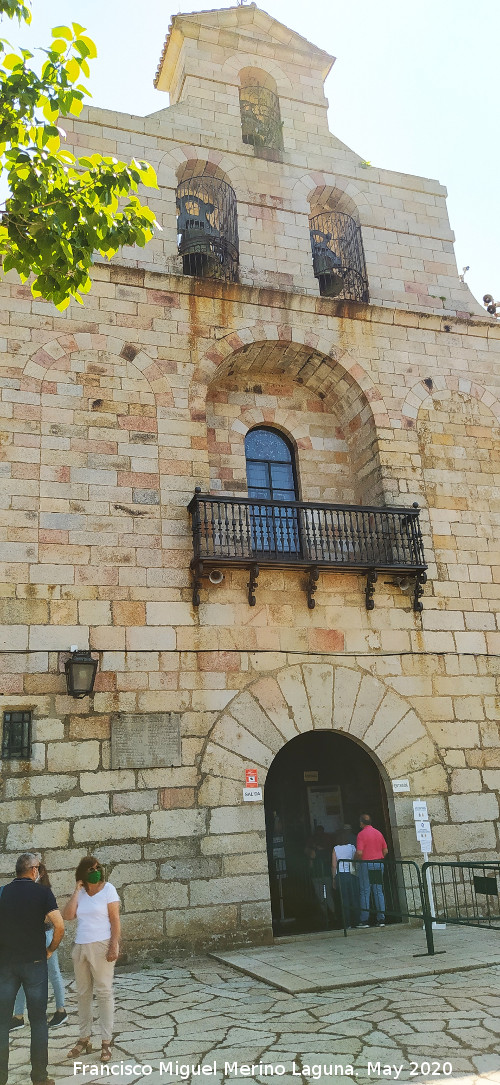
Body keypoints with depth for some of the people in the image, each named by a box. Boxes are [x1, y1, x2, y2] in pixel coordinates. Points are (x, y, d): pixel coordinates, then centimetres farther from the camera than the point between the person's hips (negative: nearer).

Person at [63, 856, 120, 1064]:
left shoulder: (107, 889, -5)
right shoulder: (80, 893, 7)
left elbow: (115, 920, -8)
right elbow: (68, 915, -7)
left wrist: (114, 946, -16)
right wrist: (77, 890, -8)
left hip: (101, 946, -5)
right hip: (80, 947, 5)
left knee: (104, 993, 0)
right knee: (83, 994, 12)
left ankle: (106, 1041, 8)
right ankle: (84, 1039, 24)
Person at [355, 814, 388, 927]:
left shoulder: (362, 834, -9)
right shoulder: (378, 833, 10)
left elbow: (359, 852, -17)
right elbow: (385, 851, 11)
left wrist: (354, 859, 1)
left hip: (366, 864, -5)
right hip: (379, 864, 5)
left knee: (365, 892, 0)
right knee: (379, 891, 8)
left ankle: (364, 920, 1)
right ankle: (381, 919, 8)